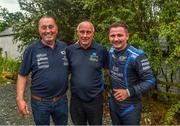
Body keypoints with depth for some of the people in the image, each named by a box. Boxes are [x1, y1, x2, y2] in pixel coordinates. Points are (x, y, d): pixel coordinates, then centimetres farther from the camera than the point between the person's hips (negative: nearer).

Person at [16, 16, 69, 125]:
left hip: (62, 101, 3)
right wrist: (20, 99, -12)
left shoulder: (64, 47, 0)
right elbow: (22, 75, -5)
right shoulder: (32, 50, -8)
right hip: (40, 102, -2)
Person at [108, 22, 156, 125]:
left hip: (130, 107, -6)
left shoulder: (137, 56, -22)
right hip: (113, 104, 6)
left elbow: (150, 81, -22)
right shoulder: (111, 51, -3)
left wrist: (129, 92, -31)